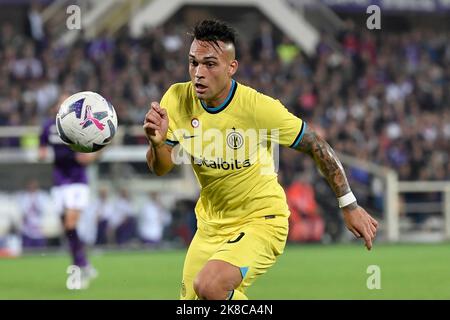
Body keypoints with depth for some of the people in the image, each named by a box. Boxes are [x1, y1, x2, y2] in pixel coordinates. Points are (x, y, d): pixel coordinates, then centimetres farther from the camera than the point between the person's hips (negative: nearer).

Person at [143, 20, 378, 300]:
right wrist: (157, 142, -25)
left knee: (209, 286, -30)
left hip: (262, 222, -6)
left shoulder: (258, 107, -22)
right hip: (211, 225, 6)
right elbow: (161, 168, -2)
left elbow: (318, 147, -11)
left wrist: (349, 206, -8)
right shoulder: (177, 99, -9)